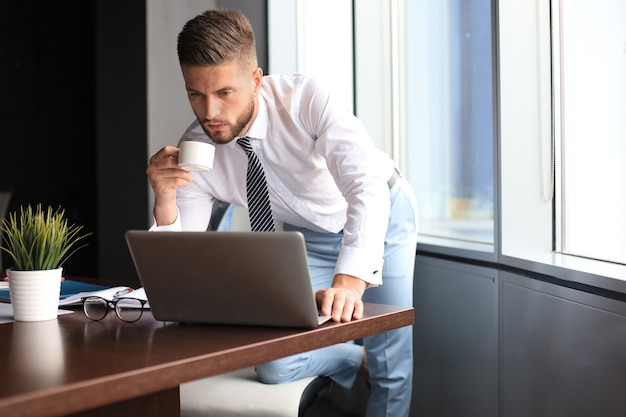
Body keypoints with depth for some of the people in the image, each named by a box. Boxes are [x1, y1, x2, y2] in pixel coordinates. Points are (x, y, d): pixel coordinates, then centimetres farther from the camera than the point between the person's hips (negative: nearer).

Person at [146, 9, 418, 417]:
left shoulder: (305, 98, -32)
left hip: (382, 214, -3)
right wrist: (165, 199, -37)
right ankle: (358, 360, 20)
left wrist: (350, 278, -58)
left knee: (393, 357, -10)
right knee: (274, 365, -9)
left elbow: (368, 187, -43)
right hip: (309, 237, 3)